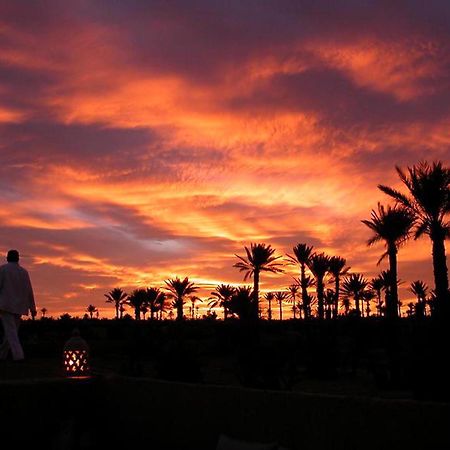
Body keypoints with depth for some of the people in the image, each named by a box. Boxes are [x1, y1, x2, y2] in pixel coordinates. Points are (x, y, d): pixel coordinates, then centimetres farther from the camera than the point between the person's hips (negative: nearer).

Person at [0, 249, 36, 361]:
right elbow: (29, 291, 8)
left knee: (10, 331, -8)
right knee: (12, 330, 15)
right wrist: (32, 308, 10)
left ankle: (18, 355, -21)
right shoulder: (24, 272, 10)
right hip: (19, 307, 5)